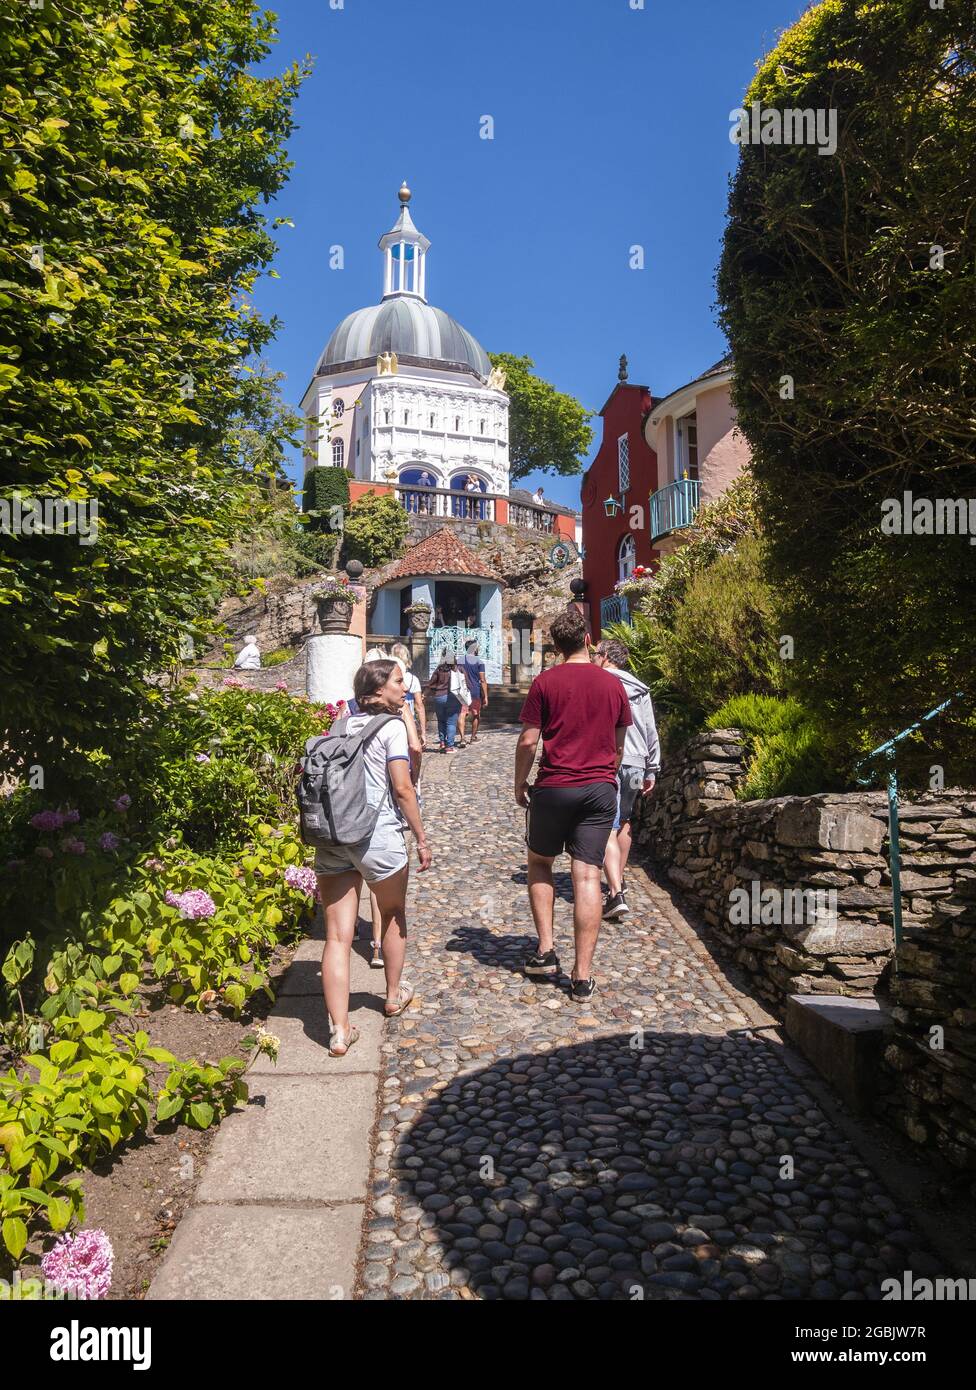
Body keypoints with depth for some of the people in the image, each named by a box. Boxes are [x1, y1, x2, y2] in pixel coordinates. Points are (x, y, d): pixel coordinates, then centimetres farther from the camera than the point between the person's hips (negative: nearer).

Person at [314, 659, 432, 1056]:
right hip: (377, 837, -4)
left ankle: (339, 1030, 0)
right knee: (393, 914, 22)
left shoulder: (342, 725, 14)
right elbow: (402, 788, -10)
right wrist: (421, 838, -3)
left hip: (331, 839, 5)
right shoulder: (392, 726, -5)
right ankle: (394, 996, 38)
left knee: (338, 935, 3)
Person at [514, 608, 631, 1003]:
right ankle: (583, 977, 3)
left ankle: (546, 952, 13)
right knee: (587, 876, 1)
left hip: (554, 788, -2)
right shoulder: (612, 684, 5)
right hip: (601, 788, 2)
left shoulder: (545, 682, -5)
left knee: (539, 862, 19)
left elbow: (528, 740, -6)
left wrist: (519, 782, 8)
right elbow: (619, 746, 14)